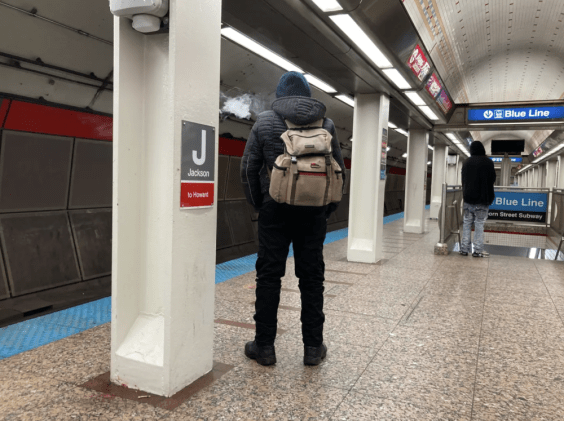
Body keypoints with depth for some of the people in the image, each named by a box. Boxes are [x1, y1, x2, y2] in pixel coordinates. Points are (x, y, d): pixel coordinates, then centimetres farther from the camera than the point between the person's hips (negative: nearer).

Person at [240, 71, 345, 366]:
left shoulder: (264, 121, 1)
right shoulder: (326, 124, 7)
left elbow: (248, 168, 1)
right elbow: (338, 170, 9)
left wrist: (257, 203, 11)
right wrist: (327, 207, 16)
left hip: (275, 209, -1)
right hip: (313, 212, 2)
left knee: (269, 276, 6)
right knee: (312, 278, 9)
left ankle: (264, 346, 12)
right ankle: (313, 347, 17)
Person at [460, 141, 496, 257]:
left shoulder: (466, 163, 8)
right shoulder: (488, 162, -4)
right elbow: (492, 180, -1)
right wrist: (490, 197, 10)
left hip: (468, 198, 4)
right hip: (482, 199, -4)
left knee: (467, 223, 7)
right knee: (479, 224, -1)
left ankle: (464, 248, 8)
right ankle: (478, 250, 0)